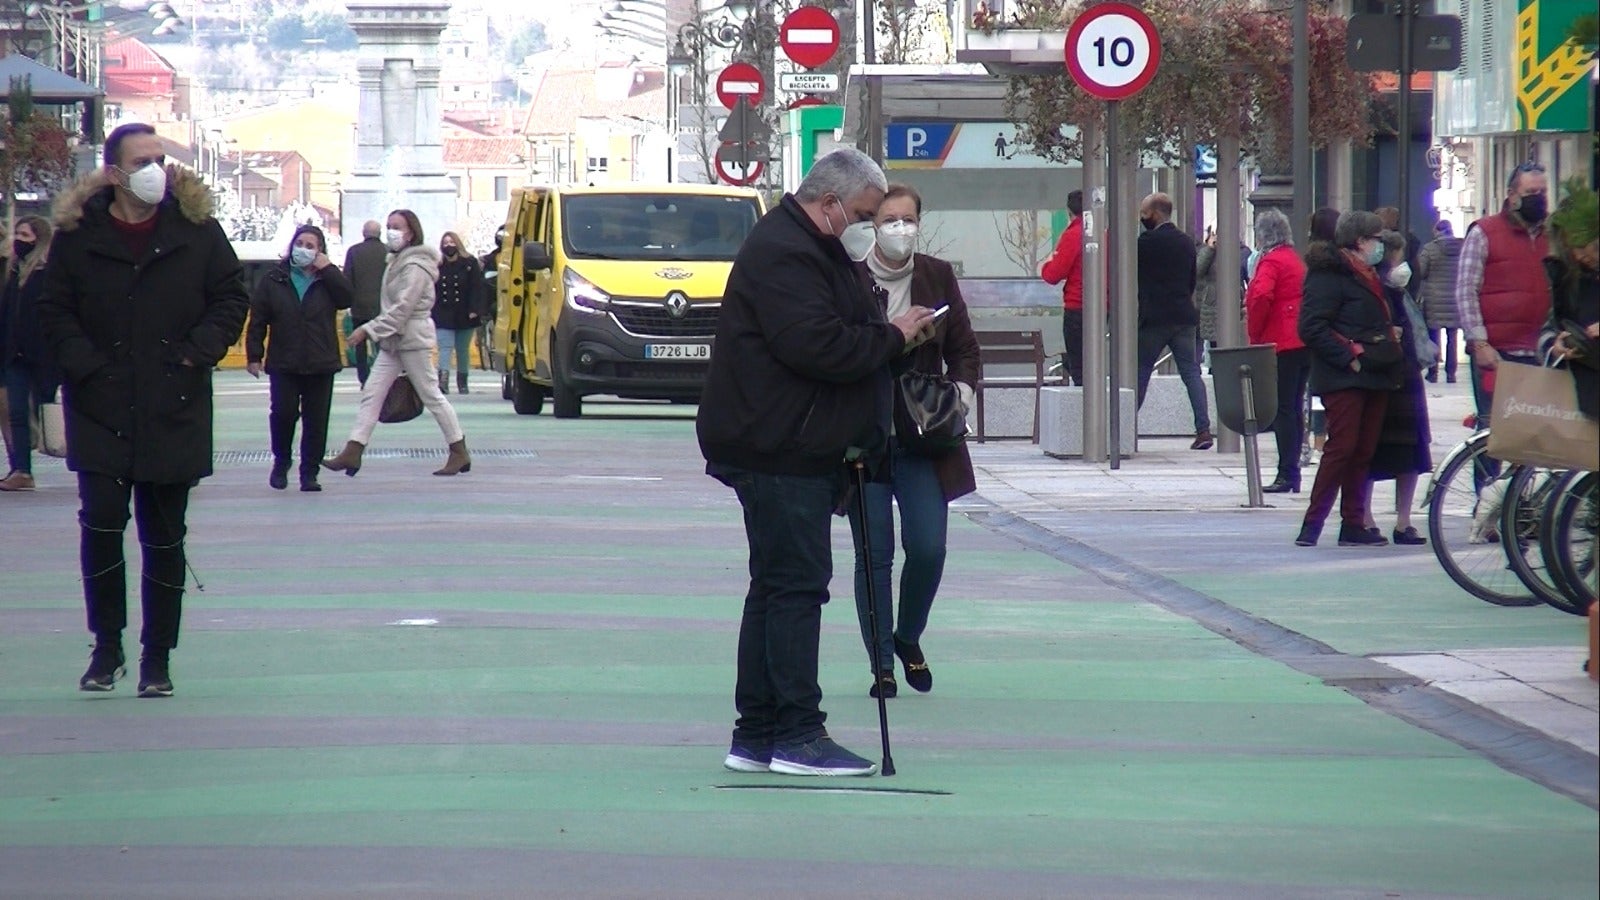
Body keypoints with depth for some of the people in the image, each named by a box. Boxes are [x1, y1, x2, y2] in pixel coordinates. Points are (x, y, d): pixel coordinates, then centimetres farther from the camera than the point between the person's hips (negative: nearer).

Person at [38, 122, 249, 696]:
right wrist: (86, 366, -11)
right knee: (100, 522, -11)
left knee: (164, 536, 6)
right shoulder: (77, 234, 0)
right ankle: (106, 646, 5)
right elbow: (54, 312, 3)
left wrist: (199, 352, -6)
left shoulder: (196, 229, 2)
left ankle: (158, 658, 15)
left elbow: (232, 298, 7)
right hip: (101, 411, -1)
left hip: (174, 411, 1)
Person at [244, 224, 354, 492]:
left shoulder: (328, 279, 6)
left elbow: (348, 297, -13)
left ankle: (309, 473, 11)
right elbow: (258, 320, 2)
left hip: (321, 364, 1)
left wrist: (327, 269, -13)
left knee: (316, 420, 2)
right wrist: (254, 355, -4)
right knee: (283, 412, -11)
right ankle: (281, 462, 12)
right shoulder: (274, 279, 3)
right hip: (284, 364, -1)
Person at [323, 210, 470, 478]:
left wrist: (369, 331, -23)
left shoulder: (415, 267, -15)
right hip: (393, 340, 9)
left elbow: (402, 308, -22)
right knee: (371, 393, 1)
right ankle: (353, 453, -2)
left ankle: (460, 453, 9)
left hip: (413, 339, -9)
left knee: (431, 395, -2)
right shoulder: (398, 262, 15)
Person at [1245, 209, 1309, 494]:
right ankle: (1292, 473, 15)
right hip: (1305, 343, 9)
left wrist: (1254, 334, -13)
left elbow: (1260, 297, -25)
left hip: (1281, 344, -9)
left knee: (1283, 410, -8)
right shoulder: (1297, 260, 17)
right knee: (1294, 409, 12)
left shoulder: (1270, 262, -9)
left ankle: (1287, 475, -11)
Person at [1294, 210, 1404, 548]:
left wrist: (1389, 332, 13)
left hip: (1374, 377, 9)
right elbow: (1312, 328, -17)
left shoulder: (1366, 276, 22)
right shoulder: (1329, 274, -9)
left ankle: (1354, 524, 10)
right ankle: (1312, 524, -12)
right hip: (1343, 377, -9)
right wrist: (1349, 357, -21)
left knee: (1364, 451, 7)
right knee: (1342, 446, -14)